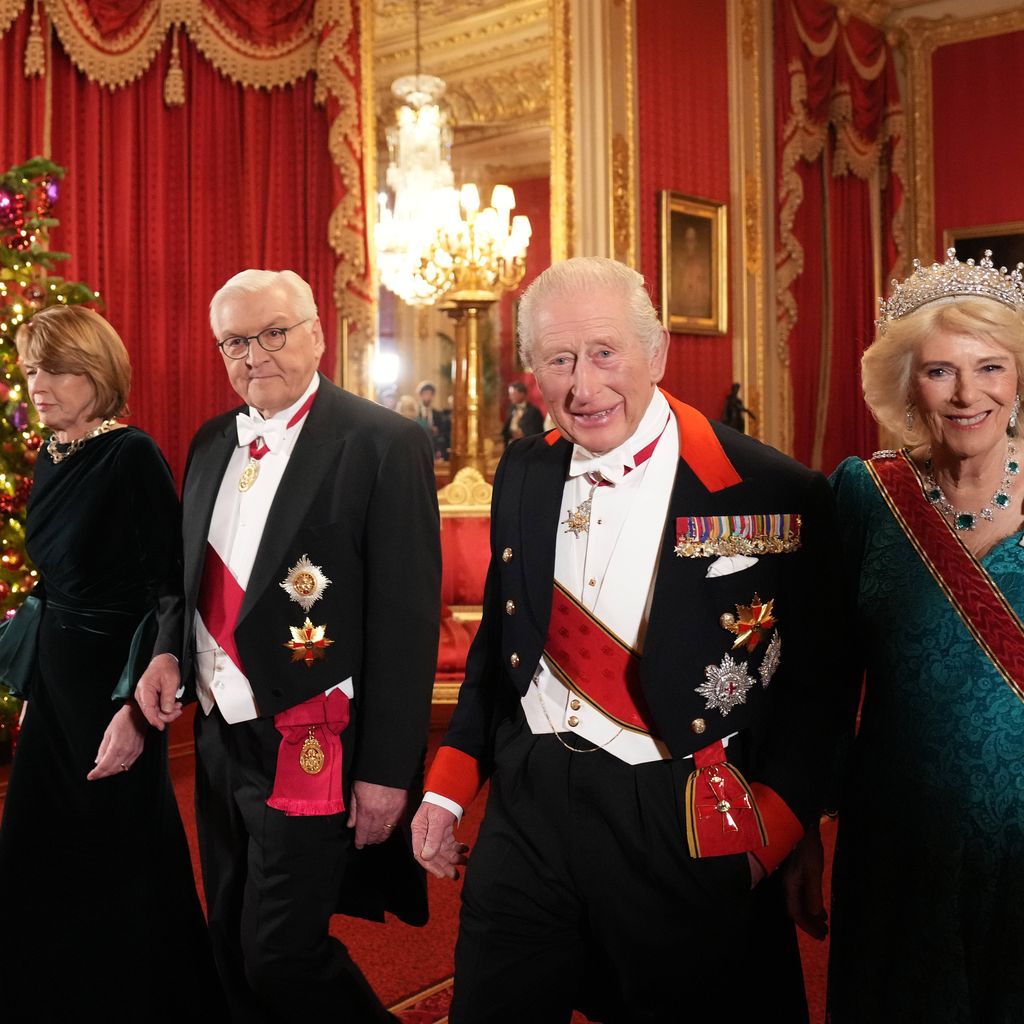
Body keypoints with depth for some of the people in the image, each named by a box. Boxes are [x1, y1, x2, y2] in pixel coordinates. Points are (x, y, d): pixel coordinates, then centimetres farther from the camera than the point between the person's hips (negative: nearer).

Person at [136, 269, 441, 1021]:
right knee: (234, 948, 19)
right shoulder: (213, 443, 8)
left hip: (309, 748, -7)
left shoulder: (384, 445, -14)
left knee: (280, 955, 0)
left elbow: (406, 618, -16)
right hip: (221, 735, 7)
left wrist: (387, 769, -16)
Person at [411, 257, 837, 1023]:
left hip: (681, 834, -4)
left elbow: (815, 684, -7)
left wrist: (771, 832, -13)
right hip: (528, 810, 4)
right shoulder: (525, 474, 3)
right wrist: (450, 786, 10)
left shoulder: (773, 495, -13)